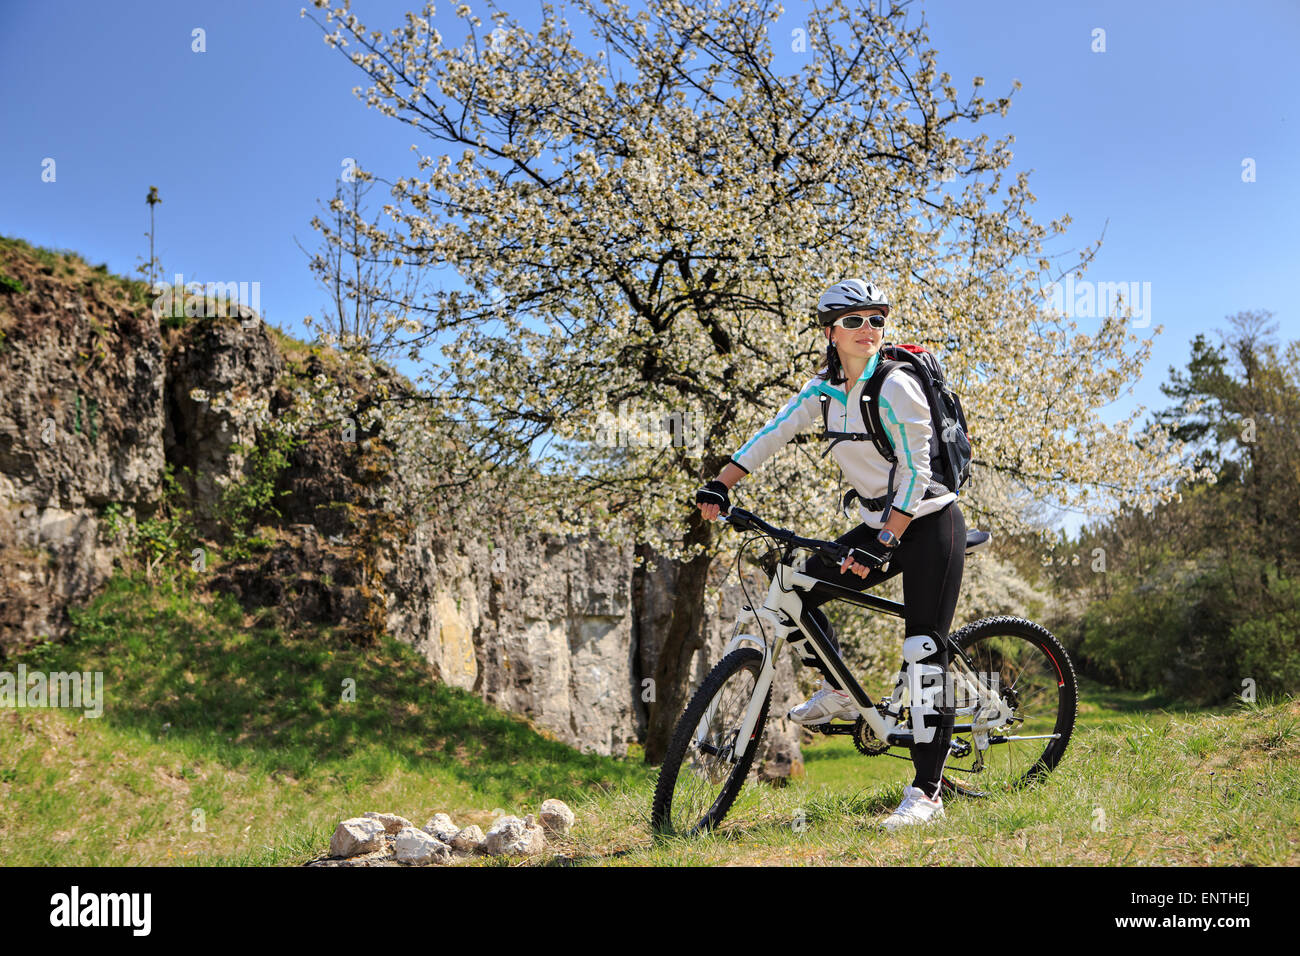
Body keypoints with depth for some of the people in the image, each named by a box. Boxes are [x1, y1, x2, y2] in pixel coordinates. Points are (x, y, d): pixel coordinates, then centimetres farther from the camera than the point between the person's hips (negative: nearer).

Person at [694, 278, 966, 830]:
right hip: (879, 525, 7)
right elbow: (773, 434, -1)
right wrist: (720, 485, -13)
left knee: (924, 655, -10)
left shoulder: (896, 386, -17)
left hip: (929, 524, -7)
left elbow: (915, 472, -21)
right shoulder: (826, 389, 4)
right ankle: (838, 692, 17)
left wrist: (883, 543, -28)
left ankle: (927, 791, -6)